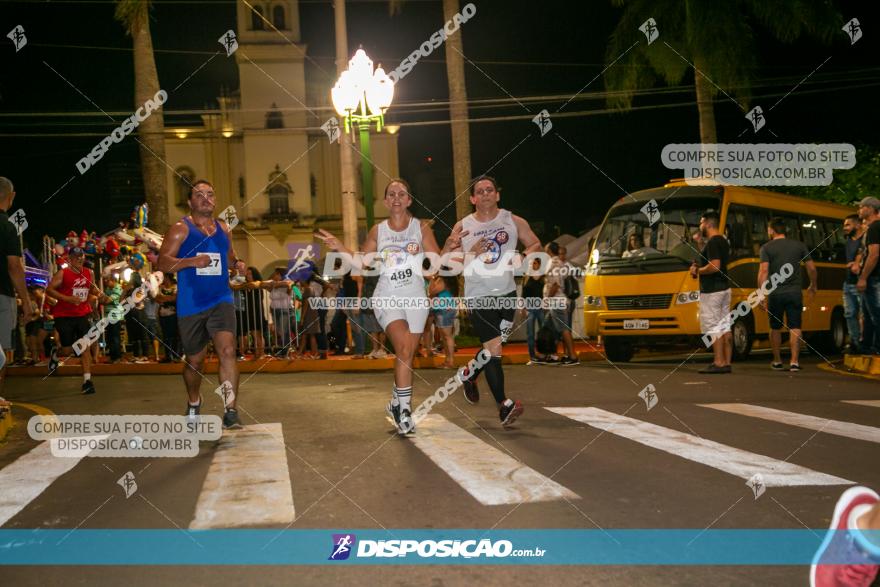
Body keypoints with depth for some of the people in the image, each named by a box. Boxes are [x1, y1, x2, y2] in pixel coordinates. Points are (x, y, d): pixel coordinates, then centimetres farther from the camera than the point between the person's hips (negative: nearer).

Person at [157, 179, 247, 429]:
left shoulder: (223, 229, 12)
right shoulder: (180, 229, -2)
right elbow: (163, 263, -9)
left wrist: (237, 263, 3)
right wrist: (191, 261, -24)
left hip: (220, 300, 2)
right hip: (190, 305, -2)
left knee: (227, 350, -20)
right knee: (194, 361, 12)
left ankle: (231, 411, -20)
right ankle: (193, 402, 40)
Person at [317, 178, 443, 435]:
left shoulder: (421, 227, 5)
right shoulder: (378, 231, 9)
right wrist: (339, 247, -1)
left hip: (415, 297, 1)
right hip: (387, 297, -1)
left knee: (407, 355, 5)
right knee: (404, 349, -21)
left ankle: (397, 403, 25)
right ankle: (404, 409, -18)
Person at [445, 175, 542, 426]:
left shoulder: (513, 221, 2)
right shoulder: (462, 227, -2)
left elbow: (535, 244, 11)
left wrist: (522, 257, -10)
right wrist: (471, 253, -18)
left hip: (507, 292, 4)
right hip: (479, 295, -3)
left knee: (495, 347, 15)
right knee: (493, 348, -11)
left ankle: (468, 374, 43)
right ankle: (504, 405, -6)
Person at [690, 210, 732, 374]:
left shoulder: (712, 242, -16)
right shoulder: (723, 241, 16)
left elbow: (714, 266, -26)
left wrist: (698, 271, -11)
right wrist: (699, 265, 13)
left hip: (712, 291, -10)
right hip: (724, 288, 10)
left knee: (713, 328, -8)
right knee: (725, 327, 9)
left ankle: (719, 363, -8)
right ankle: (727, 363, 12)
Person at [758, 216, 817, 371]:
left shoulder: (767, 248, -2)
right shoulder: (799, 245, 7)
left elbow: (763, 271, -13)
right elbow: (812, 268, 8)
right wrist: (813, 286, 24)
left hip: (775, 293, -1)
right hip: (795, 292, 1)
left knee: (775, 328, 13)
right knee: (795, 328, 2)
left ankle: (777, 361, 21)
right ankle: (794, 362, -6)